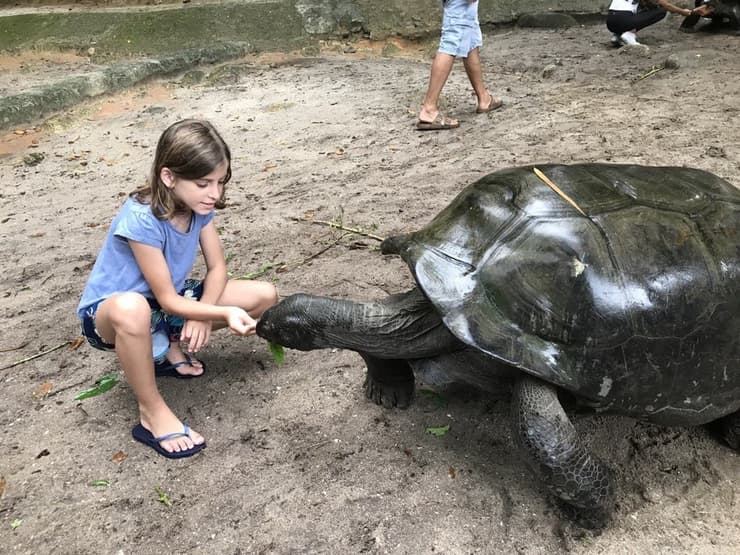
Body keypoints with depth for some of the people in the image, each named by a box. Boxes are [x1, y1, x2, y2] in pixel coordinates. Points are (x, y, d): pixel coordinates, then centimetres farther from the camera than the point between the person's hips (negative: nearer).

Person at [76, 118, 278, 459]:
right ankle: (152, 412, -22)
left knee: (265, 295, -7)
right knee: (132, 308, -46)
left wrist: (203, 315, -22)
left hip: (170, 300, 7)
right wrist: (225, 312, -39)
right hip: (107, 311, -6)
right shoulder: (141, 220, -31)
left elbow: (217, 267, -5)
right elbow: (167, 300, -27)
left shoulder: (197, 204, -12)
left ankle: (169, 345, 6)